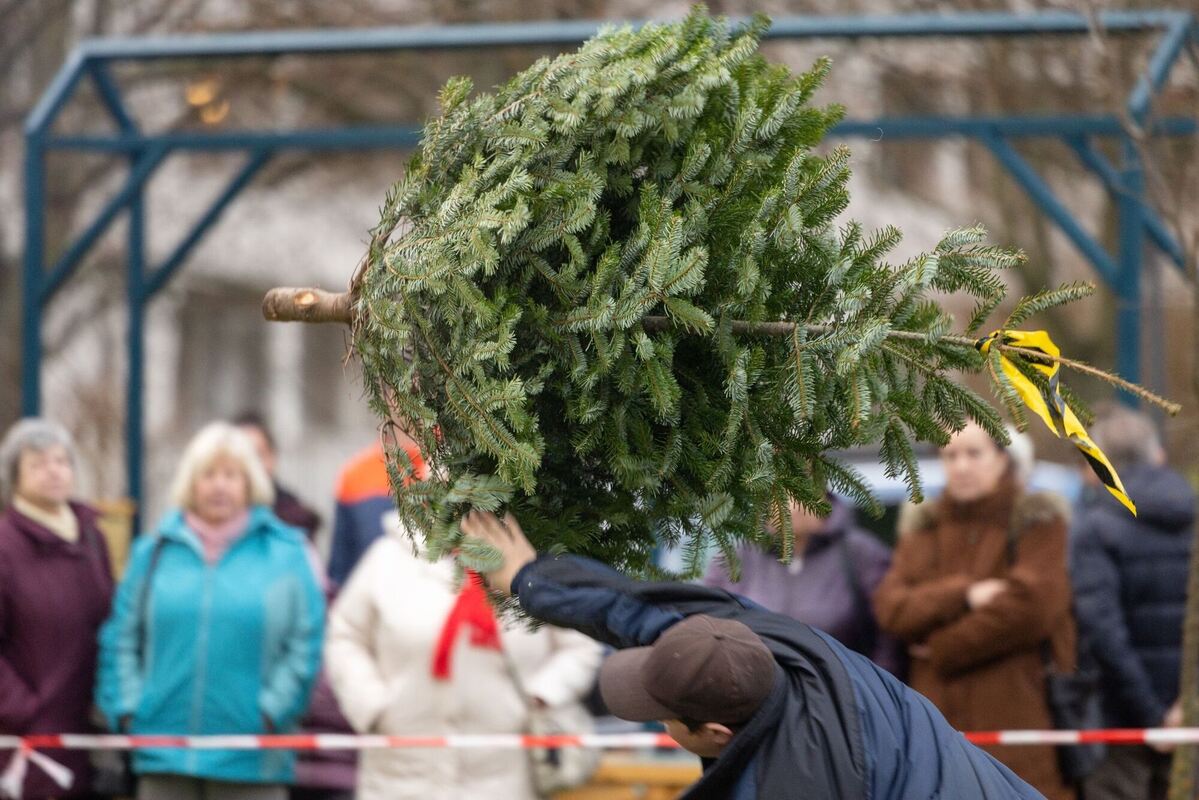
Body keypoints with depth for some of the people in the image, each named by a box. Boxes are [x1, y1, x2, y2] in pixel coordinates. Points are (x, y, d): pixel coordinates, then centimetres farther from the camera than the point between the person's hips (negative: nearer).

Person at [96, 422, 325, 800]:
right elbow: (120, 638, 10)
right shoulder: (154, 551, 9)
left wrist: (273, 711, -9)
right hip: (164, 755, 2)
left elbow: (305, 644, 0)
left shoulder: (284, 552, 4)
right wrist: (126, 708, -1)